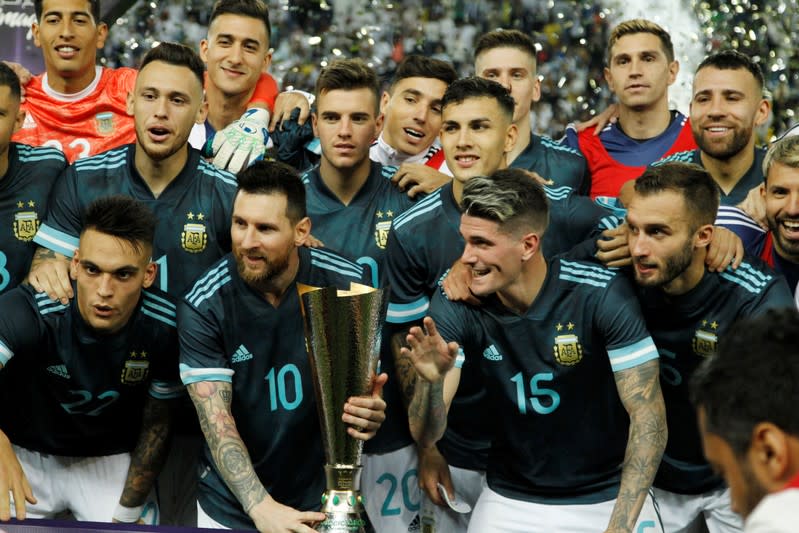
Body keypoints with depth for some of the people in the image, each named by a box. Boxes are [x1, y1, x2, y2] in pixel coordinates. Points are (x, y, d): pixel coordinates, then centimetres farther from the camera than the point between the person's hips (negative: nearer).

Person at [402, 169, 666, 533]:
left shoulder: (600, 295, -18)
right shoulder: (455, 303, -11)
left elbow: (649, 417, -17)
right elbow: (426, 434, -11)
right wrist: (433, 380, -33)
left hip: (608, 497, -1)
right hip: (510, 502, 2)